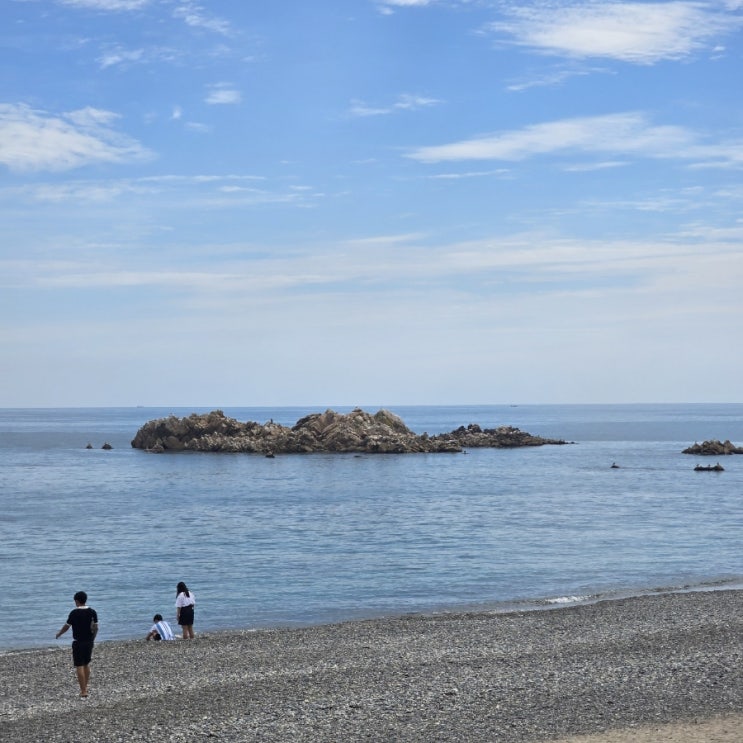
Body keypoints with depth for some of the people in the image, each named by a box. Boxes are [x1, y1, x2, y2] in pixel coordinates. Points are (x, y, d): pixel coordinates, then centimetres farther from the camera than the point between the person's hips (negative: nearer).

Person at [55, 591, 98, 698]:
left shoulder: (74, 613, -13)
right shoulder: (92, 612, 1)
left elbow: (66, 626, -5)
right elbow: (95, 628, 4)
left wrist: (59, 634, 13)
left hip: (78, 642, -5)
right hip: (89, 641, 5)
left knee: (79, 666, -3)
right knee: (87, 664, 20)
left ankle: (83, 692, -6)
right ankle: (85, 687, 30)